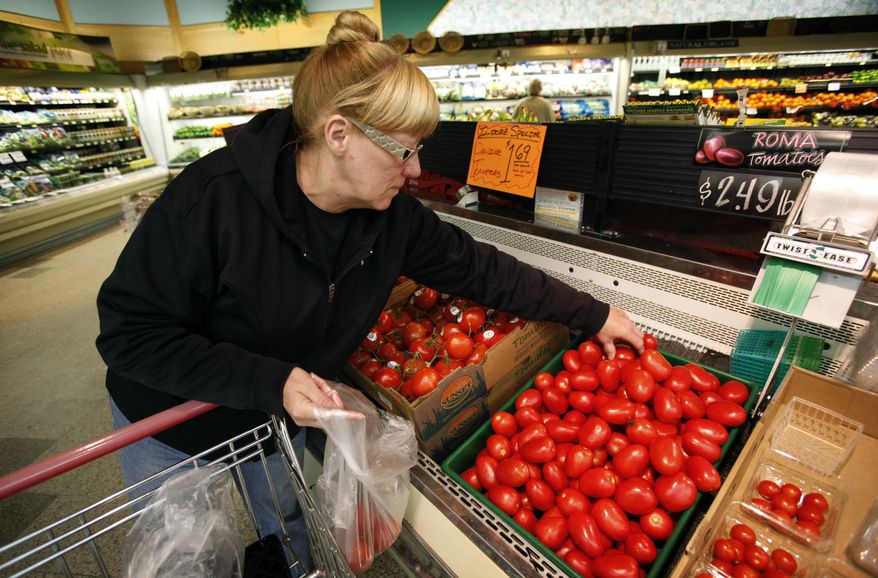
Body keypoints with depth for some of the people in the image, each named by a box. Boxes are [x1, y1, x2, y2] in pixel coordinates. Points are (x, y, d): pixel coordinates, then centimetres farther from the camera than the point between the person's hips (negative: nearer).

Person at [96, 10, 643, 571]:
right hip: (174, 428, -2)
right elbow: (130, 332, -25)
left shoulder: (393, 217, -20)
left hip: (284, 420, 3)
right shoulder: (213, 198, -33)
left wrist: (592, 314, -8)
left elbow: (479, 267, -13)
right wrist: (270, 381, -36)